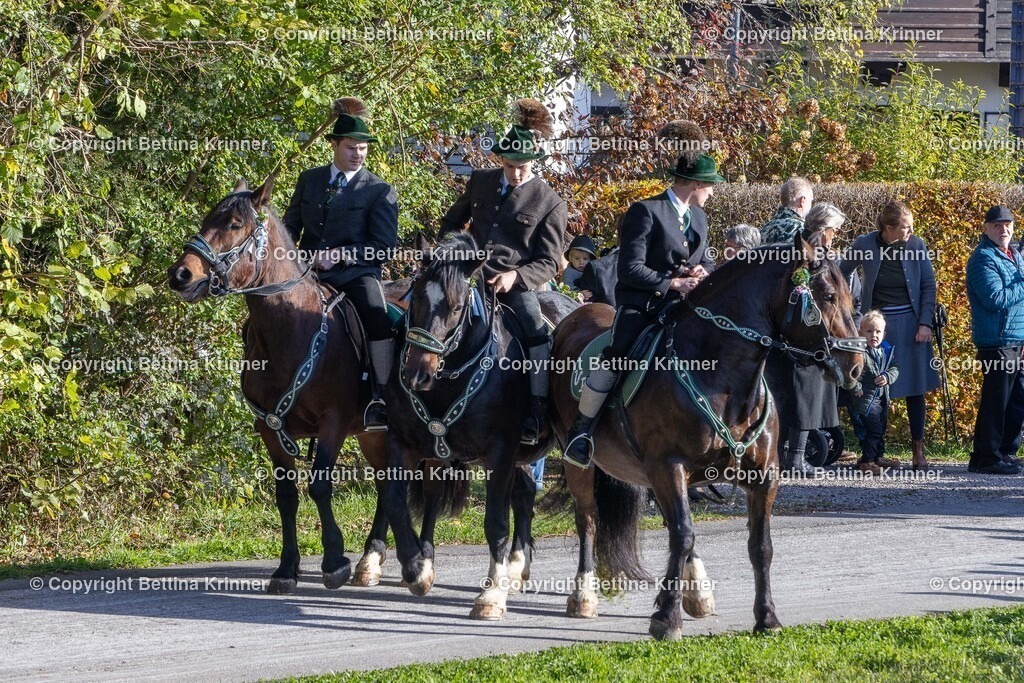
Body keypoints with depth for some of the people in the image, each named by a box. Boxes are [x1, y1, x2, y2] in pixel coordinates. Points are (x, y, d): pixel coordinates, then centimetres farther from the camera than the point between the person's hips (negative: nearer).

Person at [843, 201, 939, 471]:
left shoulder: (917, 246, -5)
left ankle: (918, 449, 8)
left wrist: (925, 324, -6)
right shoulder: (864, 245, -7)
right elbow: (841, 275, 8)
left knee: (914, 388, 2)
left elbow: (928, 285, 1)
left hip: (909, 323, 1)